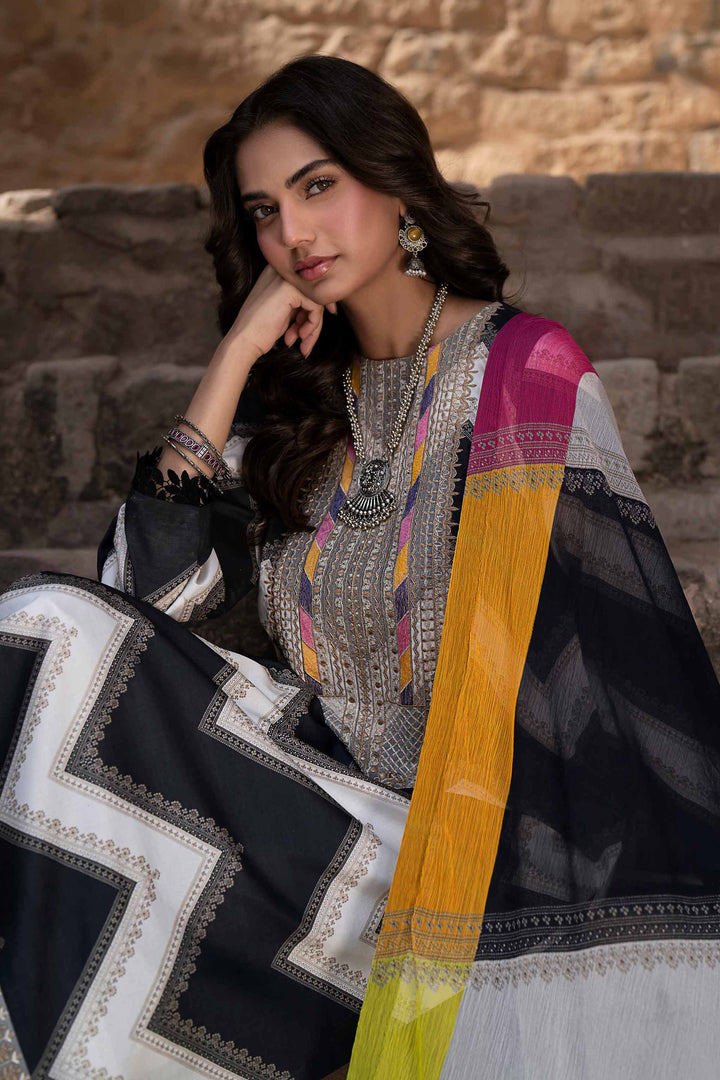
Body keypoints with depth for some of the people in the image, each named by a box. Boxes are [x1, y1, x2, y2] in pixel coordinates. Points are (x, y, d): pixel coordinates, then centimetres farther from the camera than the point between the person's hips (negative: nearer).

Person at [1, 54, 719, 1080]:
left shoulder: (524, 370, -4)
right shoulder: (300, 399, 13)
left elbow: (606, 651, -13)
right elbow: (144, 591, 2)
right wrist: (239, 353, -1)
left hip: (472, 832, -5)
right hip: (329, 794, 6)